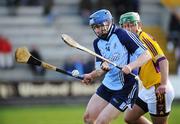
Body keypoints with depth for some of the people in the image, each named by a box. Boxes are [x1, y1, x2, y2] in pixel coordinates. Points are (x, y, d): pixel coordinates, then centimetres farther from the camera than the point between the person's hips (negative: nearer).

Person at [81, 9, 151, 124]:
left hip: (125, 89, -8)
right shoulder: (98, 42, 7)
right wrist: (91, 76, -16)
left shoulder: (122, 34, -16)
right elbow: (100, 70, 7)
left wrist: (130, 66, -32)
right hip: (107, 84, 8)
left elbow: (146, 55, -18)